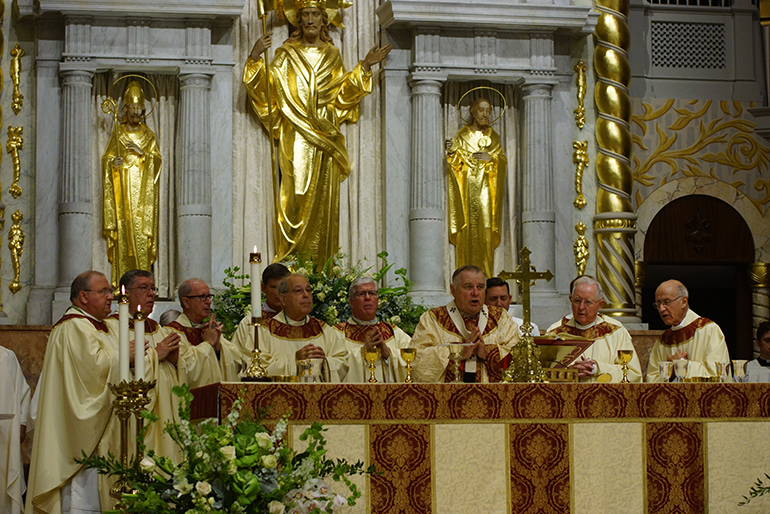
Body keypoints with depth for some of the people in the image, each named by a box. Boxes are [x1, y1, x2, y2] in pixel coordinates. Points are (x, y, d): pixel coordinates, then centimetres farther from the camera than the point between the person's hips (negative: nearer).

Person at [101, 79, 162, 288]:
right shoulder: (118, 133, 11)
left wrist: (141, 152, -12)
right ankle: (122, 280, -5)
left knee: (142, 232, -6)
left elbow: (157, 160, 3)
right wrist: (113, 162, -13)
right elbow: (106, 157, 9)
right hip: (122, 190, 0)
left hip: (143, 191, 0)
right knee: (123, 230, -5)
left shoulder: (148, 135, 11)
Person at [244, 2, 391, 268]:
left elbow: (341, 93, 7)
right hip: (294, 136, -2)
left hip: (324, 135, 2)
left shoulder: (332, 55, 12)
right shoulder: (287, 54, 5)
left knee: (322, 194, 1)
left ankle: (320, 261, 5)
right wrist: (255, 58, -14)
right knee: (294, 192, -8)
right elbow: (265, 86, -1)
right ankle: (291, 258, -4)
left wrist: (364, 67, 2)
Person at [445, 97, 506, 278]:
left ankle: (485, 275, -3)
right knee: (467, 232, -8)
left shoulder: (493, 136, 12)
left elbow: (503, 161, 9)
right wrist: (452, 152, -20)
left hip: (486, 190, 2)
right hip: (467, 189, -2)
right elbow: (456, 163, 0)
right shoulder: (462, 135, 5)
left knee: (485, 232, -5)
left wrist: (491, 158, -10)